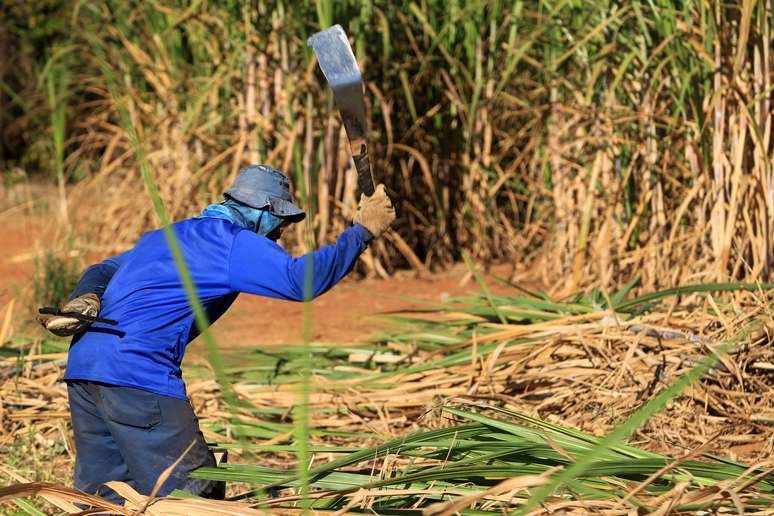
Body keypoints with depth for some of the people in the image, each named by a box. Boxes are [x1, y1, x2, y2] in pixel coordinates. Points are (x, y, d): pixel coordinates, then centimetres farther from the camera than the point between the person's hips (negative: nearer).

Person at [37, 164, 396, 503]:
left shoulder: (168, 235, 27)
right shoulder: (236, 243, -2)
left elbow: (104, 269, 30)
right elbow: (302, 279, -14)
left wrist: (83, 301, 9)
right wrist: (363, 230, -5)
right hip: (138, 375, -9)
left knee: (103, 499, 13)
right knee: (197, 498, -6)